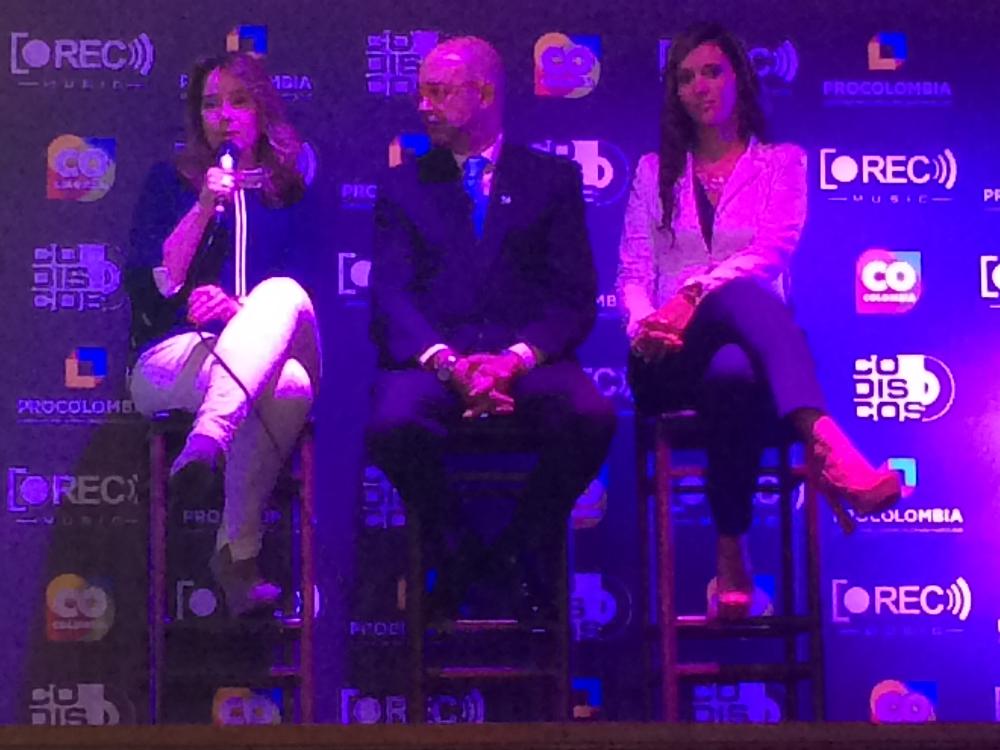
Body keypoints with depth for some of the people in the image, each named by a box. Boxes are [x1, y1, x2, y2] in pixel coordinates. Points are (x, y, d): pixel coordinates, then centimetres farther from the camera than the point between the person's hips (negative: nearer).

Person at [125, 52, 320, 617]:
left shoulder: (291, 191, 17)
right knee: (283, 385, -36)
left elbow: (300, 299, 7)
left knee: (281, 292, -37)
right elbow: (152, 285, 1)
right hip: (173, 359, -2)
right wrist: (204, 207, -8)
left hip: (264, 351, 2)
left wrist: (243, 312, -14)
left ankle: (209, 439, -42)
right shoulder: (171, 183, 14)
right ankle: (240, 555, -40)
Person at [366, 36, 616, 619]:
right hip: (431, 360, 0)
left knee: (592, 416, -32)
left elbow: (576, 296, 4)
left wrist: (517, 358, -15)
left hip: (527, 360, 0)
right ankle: (455, 553, -4)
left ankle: (522, 552, -5)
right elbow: (391, 296, 3)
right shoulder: (404, 186, 17)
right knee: (392, 425, -34)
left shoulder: (554, 178, 15)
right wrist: (447, 362, -17)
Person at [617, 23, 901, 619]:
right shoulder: (656, 170, 22)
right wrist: (644, 321, -14)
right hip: (670, 355, 0)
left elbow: (775, 249, -3)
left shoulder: (782, 162, 17)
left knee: (736, 374, -43)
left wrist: (694, 295, -19)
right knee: (742, 296, -40)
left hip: (750, 339, 0)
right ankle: (827, 444, -57)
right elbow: (634, 269, 10)